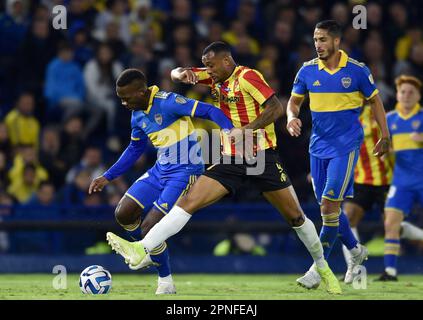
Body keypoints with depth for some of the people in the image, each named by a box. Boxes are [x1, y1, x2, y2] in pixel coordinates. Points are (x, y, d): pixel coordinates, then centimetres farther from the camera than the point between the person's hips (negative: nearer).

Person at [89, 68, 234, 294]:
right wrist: (107, 177, 22)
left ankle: (165, 282, 9)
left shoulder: (167, 102, -19)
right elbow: (134, 150, 22)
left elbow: (210, 112, -23)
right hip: (160, 171, 8)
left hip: (185, 173, -8)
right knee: (123, 214, -2)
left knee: (149, 229, -13)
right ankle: (145, 253, 24)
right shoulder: (137, 116, 7)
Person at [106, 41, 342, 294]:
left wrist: (246, 130, -26)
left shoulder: (247, 77, -11)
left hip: (262, 157, -5)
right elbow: (176, 74, 12)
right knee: (188, 201, -11)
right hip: (231, 160, 5)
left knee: (295, 217, 3)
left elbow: (276, 108, -19)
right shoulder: (215, 78, 8)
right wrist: (183, 74, -13)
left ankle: (323, 267, 25)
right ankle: (142, 249, -22)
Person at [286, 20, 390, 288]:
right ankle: (356, 250, 32)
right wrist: (292, 117, -10)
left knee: (330, 204, -14)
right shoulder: (308, 71, 1)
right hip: (319, 146, 5)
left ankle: (318, 268, -10)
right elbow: (295, 100, 12)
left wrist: (385, 136, 7)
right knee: (327, 205, 9)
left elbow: (375, 101, 5)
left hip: (346, 146, -5)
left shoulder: (357, 70, -8)